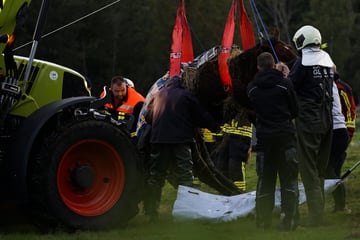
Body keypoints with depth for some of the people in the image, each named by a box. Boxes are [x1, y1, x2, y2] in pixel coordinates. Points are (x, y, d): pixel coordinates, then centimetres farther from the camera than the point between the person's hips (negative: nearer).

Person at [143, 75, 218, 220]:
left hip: (158, 141, 4)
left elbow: (148, 118, 20)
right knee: (184, 175, -1)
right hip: (180, 141, -4)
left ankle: (150, 212, 12)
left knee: (155, 177, 10)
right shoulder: (185, 96, 1)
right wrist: (213, 127, 20)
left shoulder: (158, 96, 13)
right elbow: (201, 117, 4)